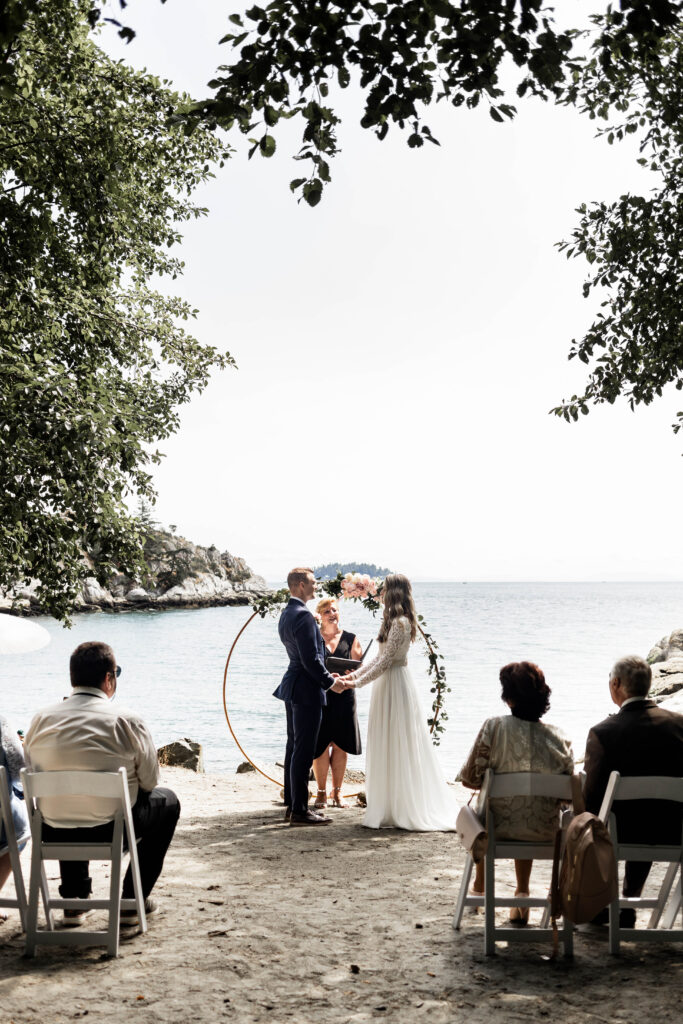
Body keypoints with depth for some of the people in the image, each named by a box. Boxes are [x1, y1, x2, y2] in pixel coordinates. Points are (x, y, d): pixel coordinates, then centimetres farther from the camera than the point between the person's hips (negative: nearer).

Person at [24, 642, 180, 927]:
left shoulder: (41, 719, -3)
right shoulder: (128, 722, -12)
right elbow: (149, 781, -1)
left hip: (54, 834, 4)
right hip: (112, 832, -4)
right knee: (167, 801, 25)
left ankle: (74, 900, 39)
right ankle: (131, 901, 25)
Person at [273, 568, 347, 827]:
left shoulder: (286, 613, 13)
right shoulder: (303, 616, -19)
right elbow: (310, 659, -22)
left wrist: (324, 675, 17)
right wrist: (330, 682, -10)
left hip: (293, 687, 10)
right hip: (306, 689, -10)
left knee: (294, 747, 15)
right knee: (303, 750, -6)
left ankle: (292, 805, 21)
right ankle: (299, 810, -2)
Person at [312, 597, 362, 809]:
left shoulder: (351, 639, 8)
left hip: (344, 698, 2)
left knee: (341, 746, 5)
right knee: (320, 746, -1)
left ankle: (337, 792, 16)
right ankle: (321, 793, 11)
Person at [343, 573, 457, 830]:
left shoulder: (400, 622, -17)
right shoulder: (393, 621, 14)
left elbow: (385, 661, -19)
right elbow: (380, 657, 17)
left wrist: (357, 683, -15)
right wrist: (353, 674, 12)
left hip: (394, 684, -10)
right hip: (387, 686, 10)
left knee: (396, 748, -4)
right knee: (389, 749, 12)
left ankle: (404, 811, 3)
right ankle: (392, 809, 17)